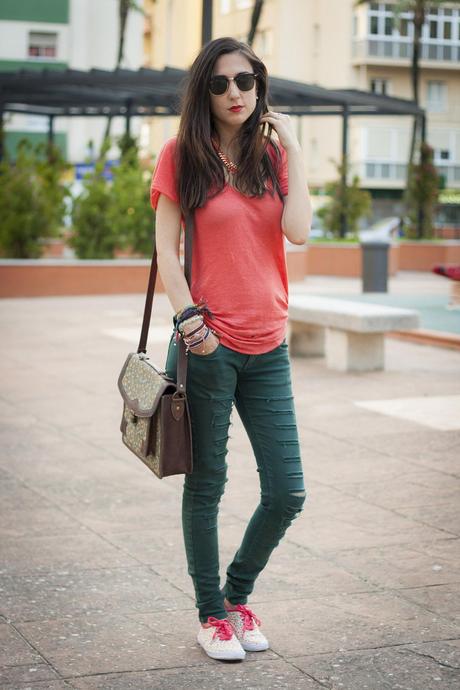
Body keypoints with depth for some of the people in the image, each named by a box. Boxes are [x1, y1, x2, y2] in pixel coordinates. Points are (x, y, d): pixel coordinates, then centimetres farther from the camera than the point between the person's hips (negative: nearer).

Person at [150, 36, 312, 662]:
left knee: (287, 492, 4)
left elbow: (298, 231, -7)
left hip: (268, 347, 4)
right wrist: (189, 319, -15)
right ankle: (211, 614, 22)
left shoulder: (272, 156, 10)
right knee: (207, 485, 6)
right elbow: (166, 249, -3)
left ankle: (238, 595, 27)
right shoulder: (183, 155, 0)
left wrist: (292, 148, -3)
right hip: (209, 345, -4)